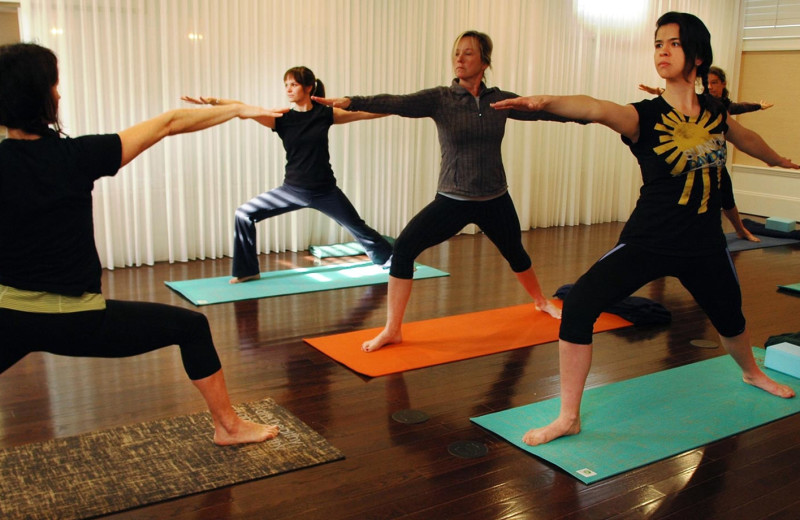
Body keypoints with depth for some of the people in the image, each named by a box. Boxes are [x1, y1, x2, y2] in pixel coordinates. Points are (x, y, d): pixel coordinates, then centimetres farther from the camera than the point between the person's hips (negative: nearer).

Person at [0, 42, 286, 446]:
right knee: (191, 326, 13)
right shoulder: (76, 156, -13)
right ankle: (228, 426, 23)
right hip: (75, 321, -3)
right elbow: (168, 124, -5)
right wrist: (240, 110, 4)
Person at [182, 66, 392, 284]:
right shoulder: (281, 118, -6)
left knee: (358, 229, 13)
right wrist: (213, 100, -32)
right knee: (245, 214, -7)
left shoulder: (325, 114, -5)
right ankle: (248, 270, 8)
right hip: (293, 189, 1)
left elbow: (365, 112, -1)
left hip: (325, 191, -1)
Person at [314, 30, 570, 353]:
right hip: (452, 201, -2)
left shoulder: (499, 100, -1)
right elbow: (397, 103, -25)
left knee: (515, 253, 21)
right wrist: (351, 102, -40)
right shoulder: (439, 99, -10)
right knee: (404, 247, -18)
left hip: (495, 200, 2)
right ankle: (392, 330, -6)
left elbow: (543, 111, 6)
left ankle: (541, 302, 53)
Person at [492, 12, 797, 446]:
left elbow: (746, 138, 23)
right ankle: (568, 418, -9)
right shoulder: (644, 116, -13)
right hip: (646, 243, -4)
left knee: (729, 319, 25)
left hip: (705, 247, 4)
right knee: (578, 306, -23)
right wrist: (545, 101, -56)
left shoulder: (715, 113, 0)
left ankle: (752, 372, 63)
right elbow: (596, 109, -36)